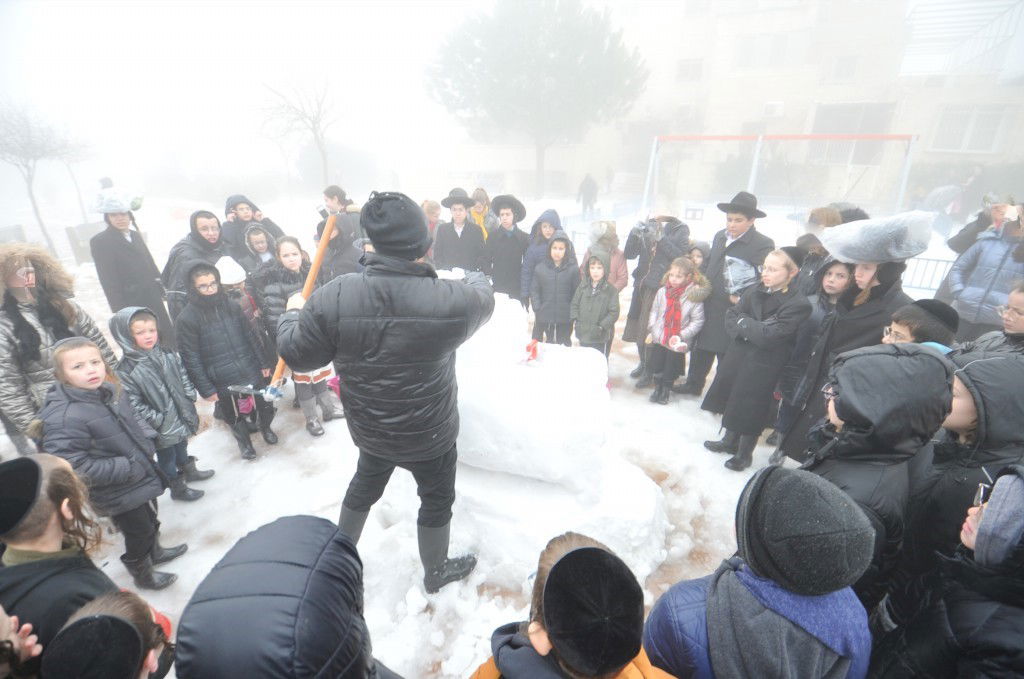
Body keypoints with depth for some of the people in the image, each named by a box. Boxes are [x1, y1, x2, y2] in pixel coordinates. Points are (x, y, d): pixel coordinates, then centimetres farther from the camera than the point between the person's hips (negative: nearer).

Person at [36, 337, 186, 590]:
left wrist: (146, 441, -4)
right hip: (120, 495, -7)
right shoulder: (63, 418, -29)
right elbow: (72, 466, -28)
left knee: (150, 521, 29)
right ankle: (143, 575, 42)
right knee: (138, 534, 15)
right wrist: (129, 468, -25)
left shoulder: (109, 390, -5)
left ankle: (155, 552, 56)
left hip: (142, 478, 7)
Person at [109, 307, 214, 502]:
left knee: (181, 446, 28)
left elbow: (183, 377, 7)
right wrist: (157, 421, -21)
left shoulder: (167, 355, -3)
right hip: (161, 427, -5)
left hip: (181, 415, 6)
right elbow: (134, 403, -21)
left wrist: (190, 400, 1)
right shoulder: (125, 370, -21)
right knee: (167, 456, 15)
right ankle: (177, 488, 34)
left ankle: (189, 471, 51)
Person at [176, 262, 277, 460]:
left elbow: (250, 338, 7)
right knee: (235, 418, 16)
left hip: (251, 373, 3)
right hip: (224, 384, -3)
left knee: (266, 406, 16)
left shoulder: (232, 306, -1)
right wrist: (206, 389, -11)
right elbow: (191, 359, -11)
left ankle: (265, 427, 47)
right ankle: (244, 441, 45)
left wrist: (262, 363, 8)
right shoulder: (187, 319, -13)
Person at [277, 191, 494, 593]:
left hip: (368, 430, 3)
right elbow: (483, 300, -3)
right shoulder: (449, 299, -26)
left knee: (364, 486, 32)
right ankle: (436, 572, 47)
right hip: (430, 437, -3)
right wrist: (478, 278, 21)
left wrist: (292, 314, 12)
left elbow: (297, 354, -9)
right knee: (437, 499, 23)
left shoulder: (333, 297, -21)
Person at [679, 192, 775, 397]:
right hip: (709, 306, 7)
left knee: (726, 355, 4)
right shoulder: (720, 236, 9)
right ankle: (693, 385, 36)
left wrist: (741, 299, -24)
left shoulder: (763, 244, -12)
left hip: (733, 311, -6)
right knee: (700, 349, 18)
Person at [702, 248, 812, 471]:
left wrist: (743, 322, -12)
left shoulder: (799, 305, -17)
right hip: (737, 358, 6)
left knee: (751, 409, 8)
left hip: (762, 368, -5)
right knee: (733, 401, 19)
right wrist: (750, 330, -16)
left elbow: (767, 337, -22)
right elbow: (730, 317, 1)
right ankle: (729, 441, 41)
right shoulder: (754, 293, 0)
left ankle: (744, 453, 30)